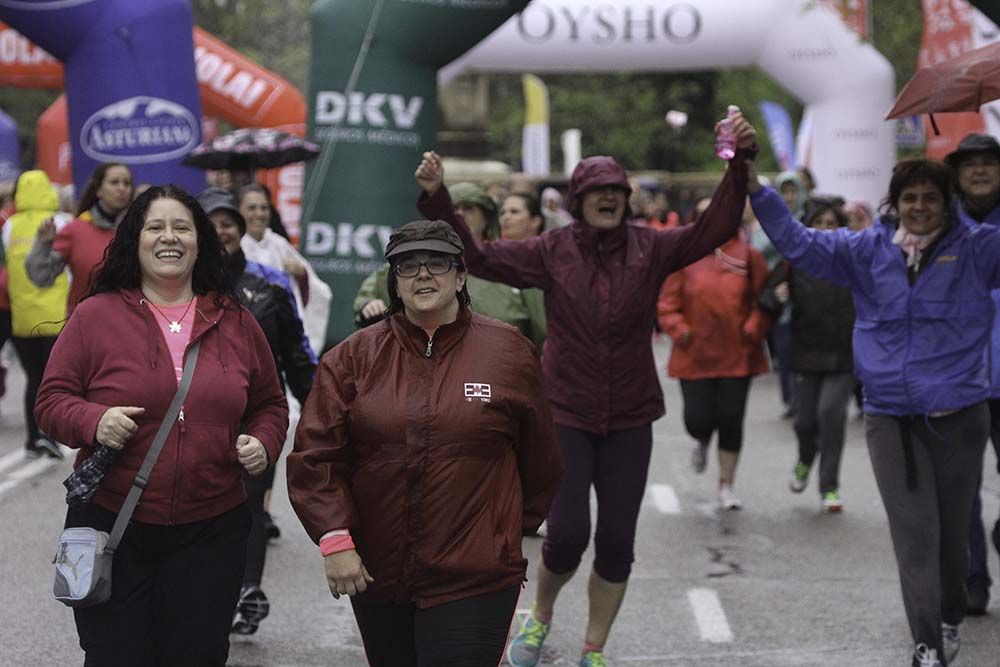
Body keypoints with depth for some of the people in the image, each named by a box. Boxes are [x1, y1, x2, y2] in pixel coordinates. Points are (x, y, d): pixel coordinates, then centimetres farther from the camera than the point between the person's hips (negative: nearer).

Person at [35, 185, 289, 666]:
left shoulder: (236, 324, 8)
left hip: (211, 531, 2)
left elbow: (270, 405, 18)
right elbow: (52, 400, 1)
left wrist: (263, 443, -3)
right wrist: (93, 421, -19)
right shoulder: (95, 316, 0)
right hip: (110, 525, -2)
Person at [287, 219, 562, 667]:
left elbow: (539, 462, 10)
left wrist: (513, 529, 16)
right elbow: (316, 454, -1)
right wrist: (334, 540, -10)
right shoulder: (355, 357, 3)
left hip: (473, 583, -2)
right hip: (374, 574, 3)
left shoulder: (508, 353, 0)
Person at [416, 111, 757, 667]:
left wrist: (741, 163, -24)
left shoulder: (651, 249, -3)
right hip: (566, 416, -2)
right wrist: (437, 199, -21)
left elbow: (717, 228, -12)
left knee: (617, 543, 6)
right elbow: (480, 256, -9)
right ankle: (541, 615, 26)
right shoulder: (553, 252, -4)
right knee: (567, 534, -7)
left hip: (630, 422, 2)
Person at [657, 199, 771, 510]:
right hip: (694, 356, 0)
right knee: (698, 418, -1)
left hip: (737, 355, 0)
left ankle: (727, 485, 17)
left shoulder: (748, 256, -1)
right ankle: (702, 442, 38)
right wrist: (678, 329, -13)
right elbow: (667, 301, 1)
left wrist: (754, 329, -12)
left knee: (731, 419, 2)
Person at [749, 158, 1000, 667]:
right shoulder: (868, 251, 5)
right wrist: (755, 187, -3)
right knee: (915, 535, -1)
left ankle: (950, 619, 37)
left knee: (953, 529, 13)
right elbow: (797, 242, 6)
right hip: (891, 419, 1)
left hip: (958, 415, -1)